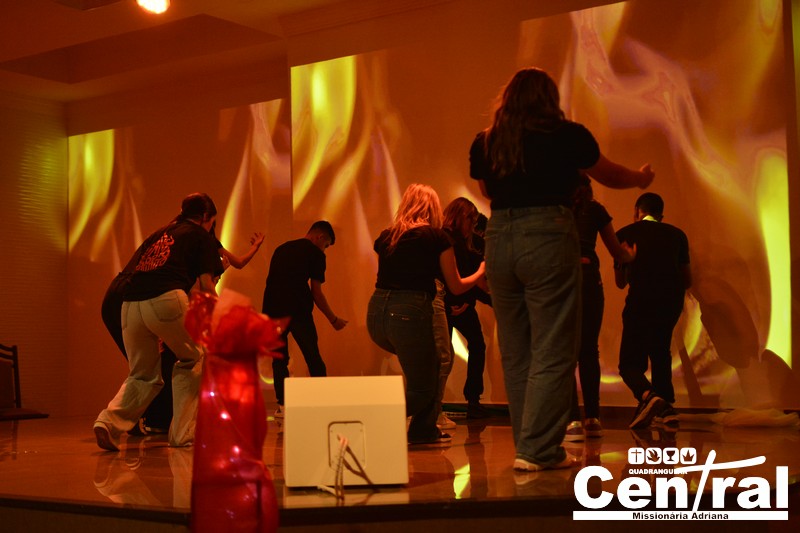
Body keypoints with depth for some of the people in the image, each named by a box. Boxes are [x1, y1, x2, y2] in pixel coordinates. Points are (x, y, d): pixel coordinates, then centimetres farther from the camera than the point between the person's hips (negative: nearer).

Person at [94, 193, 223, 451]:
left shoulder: (157, 235, 32)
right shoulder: (200, 235, 17)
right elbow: (206, 286, 10)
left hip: (130, 305, 5)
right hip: (166, 300, -5)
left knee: (143, 375, 20)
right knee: (191, 360, 19)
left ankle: (110, 420, -4)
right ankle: (182, 433, 13)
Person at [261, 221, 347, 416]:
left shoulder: (281, 249, 21)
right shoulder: (315, 254, 4)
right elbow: (316, 293, 1)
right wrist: (334, 319, 11)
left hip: (272, 310, 5)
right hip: (297, 311, -5)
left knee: (279, 359, 13)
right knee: (313, 358, 4)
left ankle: (282, 405, 10)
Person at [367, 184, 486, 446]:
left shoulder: (385, 237, 13)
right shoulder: (437, 237, 1)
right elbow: (456, 286, 10)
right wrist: (479, 274, 30)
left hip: (377, 311, 6)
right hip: (410, 313, -6)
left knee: (430, 365, 27)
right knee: (422, 390, 10)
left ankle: (424, 431, 26)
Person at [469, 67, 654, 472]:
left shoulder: (484, 143, 10)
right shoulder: (567, 135, 1)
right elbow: (610, 175, 16)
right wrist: (641, 178, 37)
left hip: (499, 240, 5)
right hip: (548, 238, -5)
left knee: (514, 354, 12)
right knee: (553, 353, 0)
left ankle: (529, 445, 18)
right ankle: (538, 450, -3)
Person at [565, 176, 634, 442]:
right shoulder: (595, 210, 14)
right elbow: (618, 254, 22)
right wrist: (630, 255, 43)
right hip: (588, 277, 1)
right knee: (588, 350, 12)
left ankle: (573, 421, -10)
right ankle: (592, 418, 12)